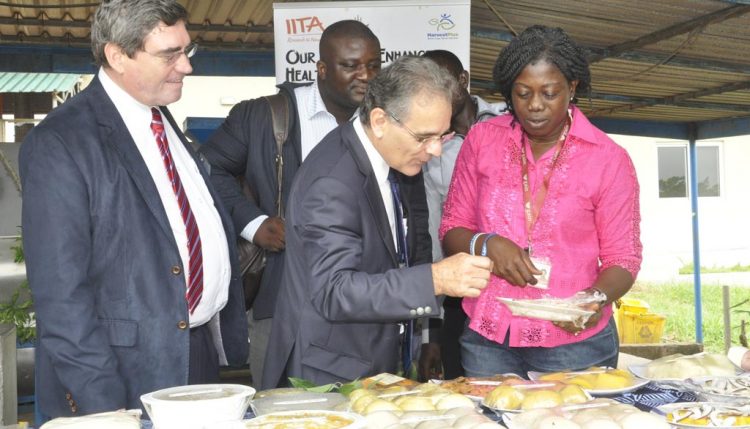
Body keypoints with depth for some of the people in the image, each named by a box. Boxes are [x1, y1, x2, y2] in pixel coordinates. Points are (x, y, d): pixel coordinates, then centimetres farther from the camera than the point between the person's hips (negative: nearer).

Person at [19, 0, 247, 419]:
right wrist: (103, 405, -19)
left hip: (204, 359, 7)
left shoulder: (168, 125, 9)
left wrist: (229, 337, 10)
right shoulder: (59, 144, -15)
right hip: (126, 380, -7)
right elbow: (60, 293, -17)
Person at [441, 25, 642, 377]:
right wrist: (486, 244, -16)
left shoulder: (609, 159, -3)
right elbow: (451, 230, 6)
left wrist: (596, 298, -21)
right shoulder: (482, 140, 2)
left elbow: (622, 259, -1)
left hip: (574, 340, -2)